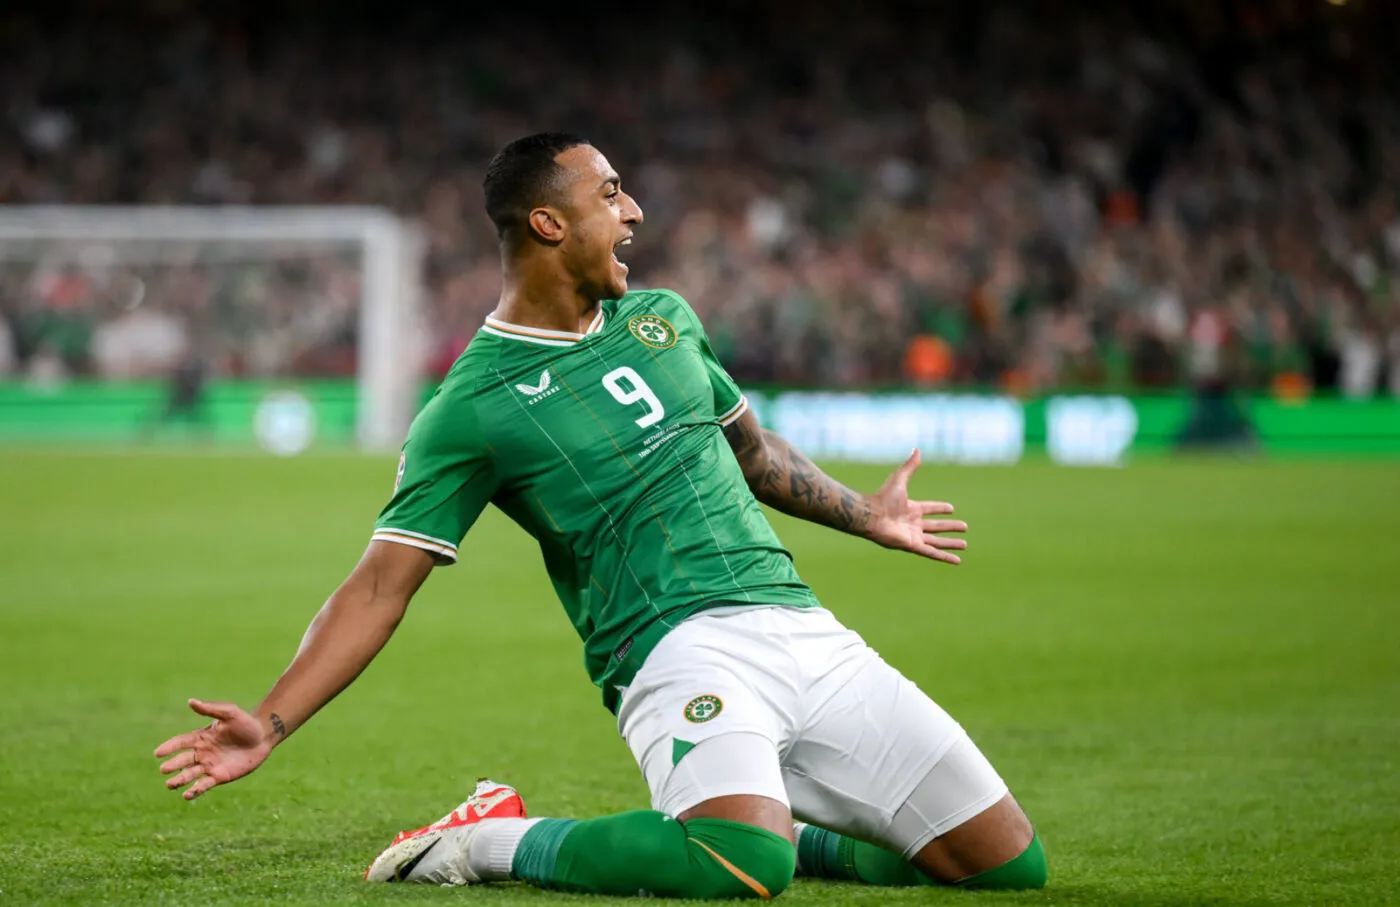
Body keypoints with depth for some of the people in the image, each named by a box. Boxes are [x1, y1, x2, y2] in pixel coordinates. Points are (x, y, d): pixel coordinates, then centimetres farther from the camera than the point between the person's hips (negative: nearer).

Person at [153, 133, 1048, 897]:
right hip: (681, 648, -6)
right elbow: (381, 585, -5)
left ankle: (764, 822, 17)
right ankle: (493, 842, -12)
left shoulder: (662, 318, 16)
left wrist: (865, 516, 42)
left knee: (1012, 866, 0)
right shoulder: (470, 409, -3)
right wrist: (271, 723, -16)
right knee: (745, 868, -37)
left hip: (800, 623, 7)